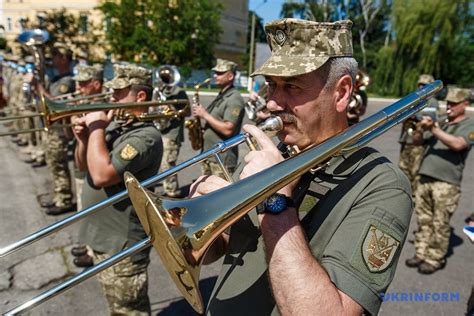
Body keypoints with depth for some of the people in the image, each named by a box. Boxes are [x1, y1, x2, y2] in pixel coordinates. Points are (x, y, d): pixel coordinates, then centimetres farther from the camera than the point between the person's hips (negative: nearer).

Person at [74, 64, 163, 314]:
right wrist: (84, 139, -7)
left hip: (121, 243, -9)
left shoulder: (145, 136, -22)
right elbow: (83, 166, 13)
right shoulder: (115, 123, 6)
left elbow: (101, 175, -31)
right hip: (101, 235, 9)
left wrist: (97, 129, -20)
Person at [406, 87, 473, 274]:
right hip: (425, 179, 6)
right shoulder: (440, 124, 19)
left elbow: (457, 144, -19)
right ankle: (422, 254, 21)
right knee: (424, 221, 11)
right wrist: (421, 128, -3)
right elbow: (416, 142, 16)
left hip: (446, 183, -6)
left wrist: (434, 129, -19)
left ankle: (435, 259, 10)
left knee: (440, 224, -1)